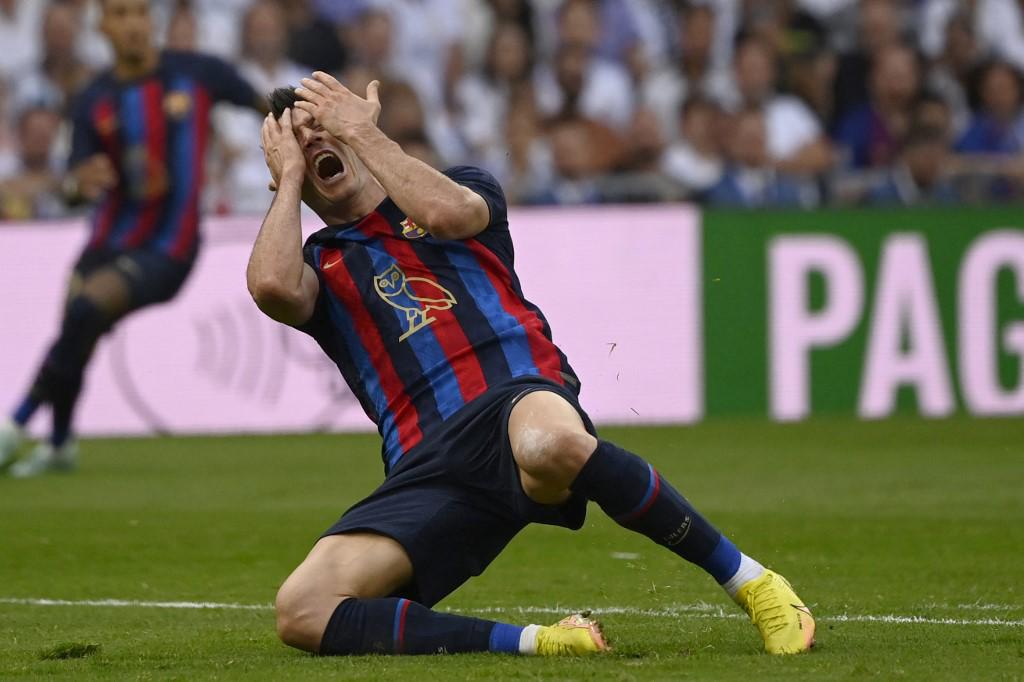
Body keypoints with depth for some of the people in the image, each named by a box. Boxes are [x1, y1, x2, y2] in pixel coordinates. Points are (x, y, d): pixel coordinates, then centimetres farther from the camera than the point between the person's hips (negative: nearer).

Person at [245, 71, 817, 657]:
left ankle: (750, 580, -27)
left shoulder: (465, 189, 22)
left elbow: (447, 212, -4)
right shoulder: (318, 266, 24)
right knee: (303, 611, -24)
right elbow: (272, 288, -2)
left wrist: (361, 130, 9)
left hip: (521, 396, -2)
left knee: (549, 443, -43)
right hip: (425, 468, 3)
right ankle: (533, 643, -21)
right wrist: (288, 176, 13)